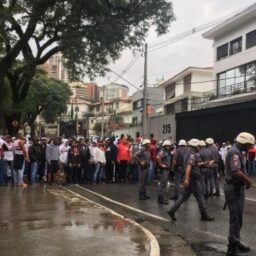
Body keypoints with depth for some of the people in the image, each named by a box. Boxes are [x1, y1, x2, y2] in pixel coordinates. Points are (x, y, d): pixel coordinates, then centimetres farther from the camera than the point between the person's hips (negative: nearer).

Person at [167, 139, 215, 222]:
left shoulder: (189, 152, 14)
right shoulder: (193, 154, -17)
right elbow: (188, 166, -30)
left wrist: (204, 164, 20)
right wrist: (186, 179, -38)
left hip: (190, 179, 9)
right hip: (193, 179, -9)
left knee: (184, 196, 12)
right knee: (200, 197, 3)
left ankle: (172, 210, 9)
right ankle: (204, 215, 14)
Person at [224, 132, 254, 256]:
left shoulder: (237, 151, 12)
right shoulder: (235, 152, -21)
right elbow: (236, 172, -31)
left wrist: (245, 180, 4)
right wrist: (248, 181, -17)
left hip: (237, 187, 10)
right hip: (234, 188, -10)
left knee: (237, 217, 20)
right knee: (236, 218, -2)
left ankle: (235, 242, 34)